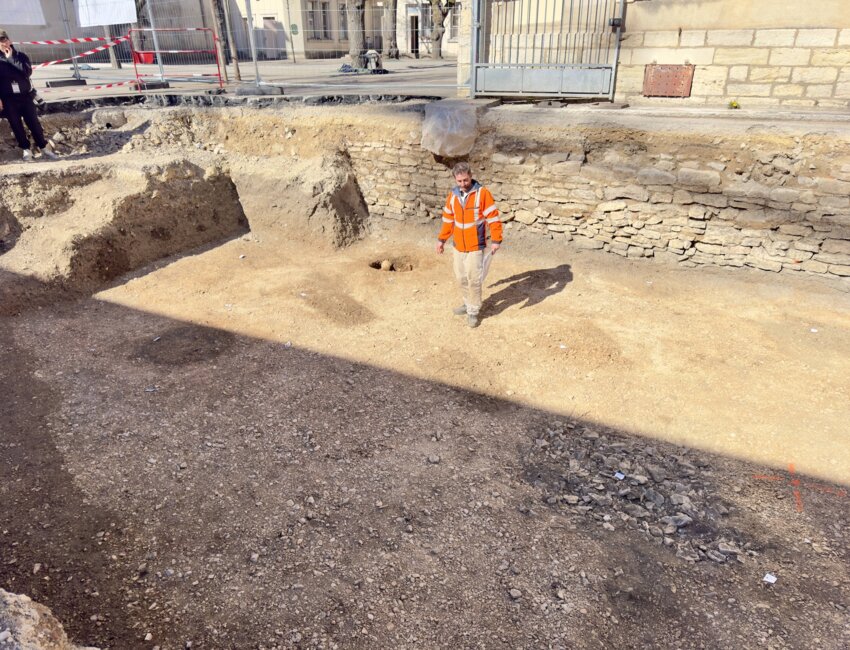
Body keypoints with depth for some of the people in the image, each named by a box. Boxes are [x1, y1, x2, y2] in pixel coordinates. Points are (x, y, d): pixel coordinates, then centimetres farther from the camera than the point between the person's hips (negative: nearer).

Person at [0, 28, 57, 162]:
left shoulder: (20, 55, 5)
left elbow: (28, 71, -12)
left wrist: (11, 58, -11)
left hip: (25, 96, 0)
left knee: (34, 123, 2)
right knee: (16, 125, 3)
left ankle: (44, 148, 12)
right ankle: (26, 149, 14)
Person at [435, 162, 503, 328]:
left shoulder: (482, 193, -12)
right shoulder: (453, 195, 4)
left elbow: (493, 217, -12)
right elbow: (448, 219, 14)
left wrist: (496, 240, -15)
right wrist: (441, 239, 17)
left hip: (475, 246, -5)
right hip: (458, 245, 6)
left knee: (473, 279, -4)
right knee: (461, 277, 15)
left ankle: (473, 311, 9)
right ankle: (468, 303, 34)